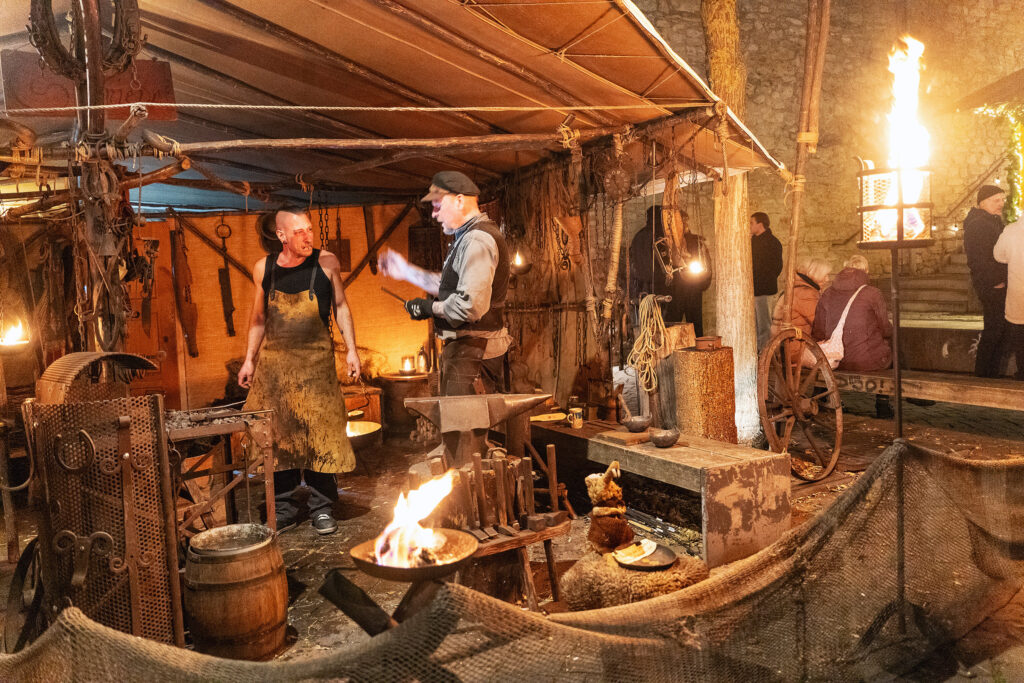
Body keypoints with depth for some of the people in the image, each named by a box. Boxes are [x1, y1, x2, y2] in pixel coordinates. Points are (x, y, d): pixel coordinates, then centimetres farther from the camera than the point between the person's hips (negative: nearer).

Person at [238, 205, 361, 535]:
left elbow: (341, 306, 5)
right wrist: (249, 359, 11)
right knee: (276, 435, 6)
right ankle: (284, 507, 20)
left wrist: (351, 349, -2)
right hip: (273, 361, 2)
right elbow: (258, 318, 13)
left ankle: (321, 507, 11)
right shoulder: (263, 269, 3)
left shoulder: (326, 263, -3)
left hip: (315, 360, -2)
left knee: (320, 433, -3)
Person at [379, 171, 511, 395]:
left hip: (471, 351, -11)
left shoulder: (476, 240, -17)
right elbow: (451, 286, 30)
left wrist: (431, 307, -11)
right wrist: (406, 270, 32)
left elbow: (471, 306, -27)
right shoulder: (466, 238, 19)